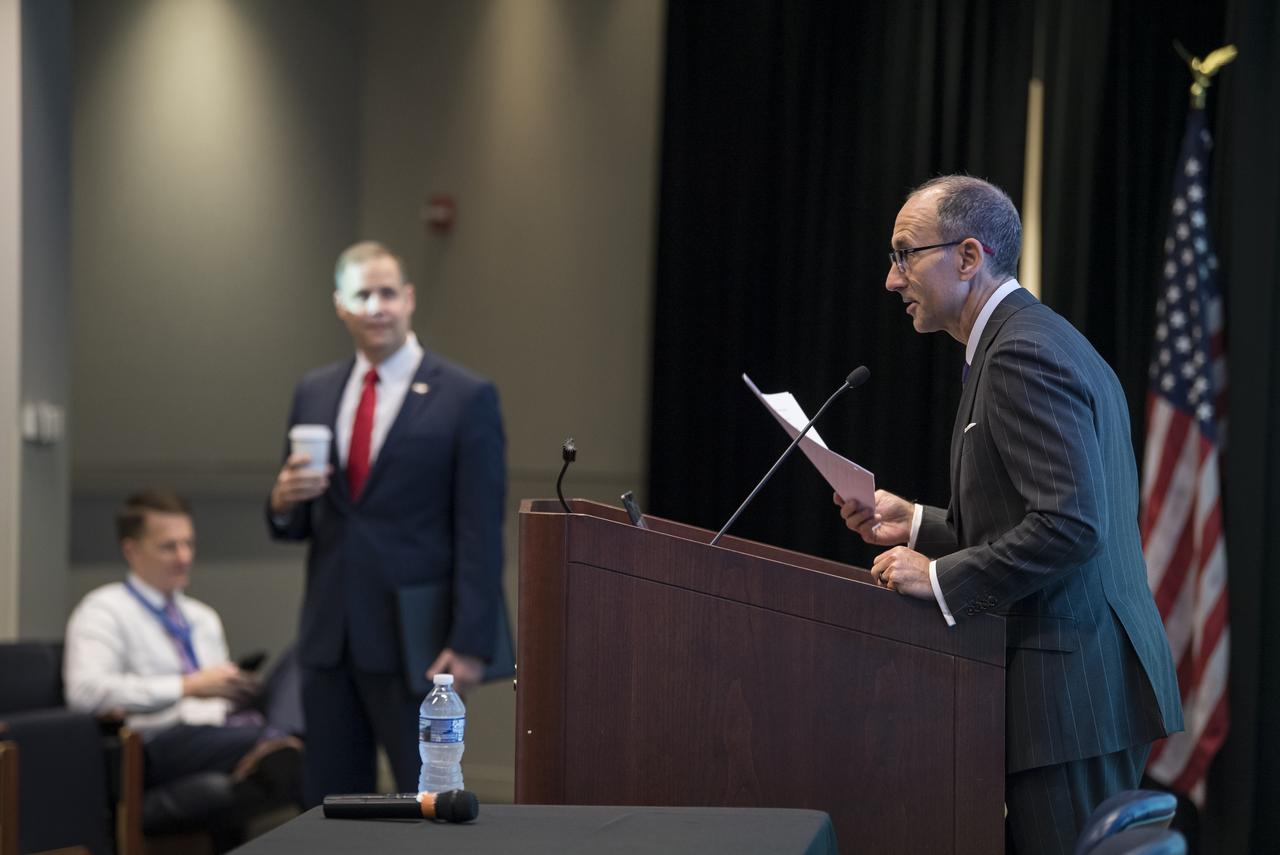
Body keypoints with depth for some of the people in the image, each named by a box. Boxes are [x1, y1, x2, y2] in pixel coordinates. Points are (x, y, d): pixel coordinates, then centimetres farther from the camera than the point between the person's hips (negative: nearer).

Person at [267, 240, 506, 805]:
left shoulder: (466, 397, -5)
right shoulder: (314, 394, 11)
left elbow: (480, 534, -8)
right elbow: (297, 525, 16)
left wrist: (470, 645, -14)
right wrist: (284, 502, -8)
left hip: (411, 641, -5)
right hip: (328, 635, 5)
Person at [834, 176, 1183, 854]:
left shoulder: (1023, 354, -15)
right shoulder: (1047, 340, 18)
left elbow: (1069, 524, -24)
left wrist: (940, 579, -17)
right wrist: (916, 525, 15)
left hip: (1071, 690, -11)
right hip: (1089, 676, 11)